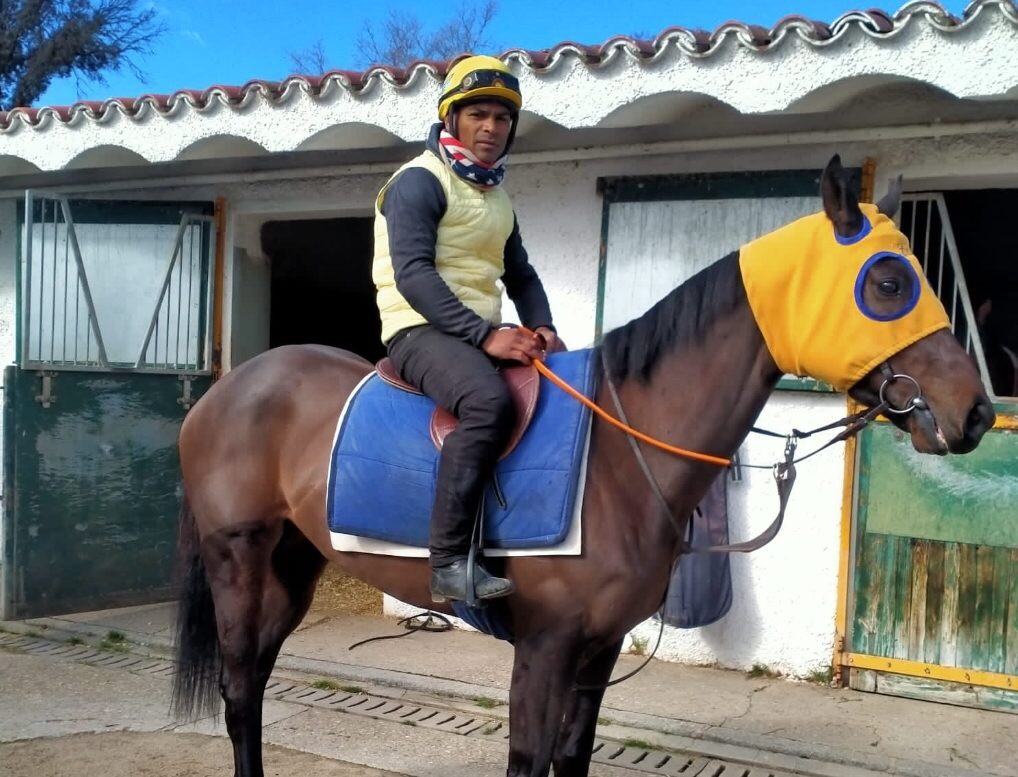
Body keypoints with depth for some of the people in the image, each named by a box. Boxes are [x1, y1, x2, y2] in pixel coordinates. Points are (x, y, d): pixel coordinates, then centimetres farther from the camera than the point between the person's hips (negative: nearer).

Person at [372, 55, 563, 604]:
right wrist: (485, 335, -26)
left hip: (482, 333, 9)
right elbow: (413, 274, -19)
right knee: (489, 401, -36)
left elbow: (520, 274, 23)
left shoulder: (496, 196, 19)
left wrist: (540, 326, 1)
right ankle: (450, 561, -32)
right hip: (421, 331, -9)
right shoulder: (420, 181, -7)